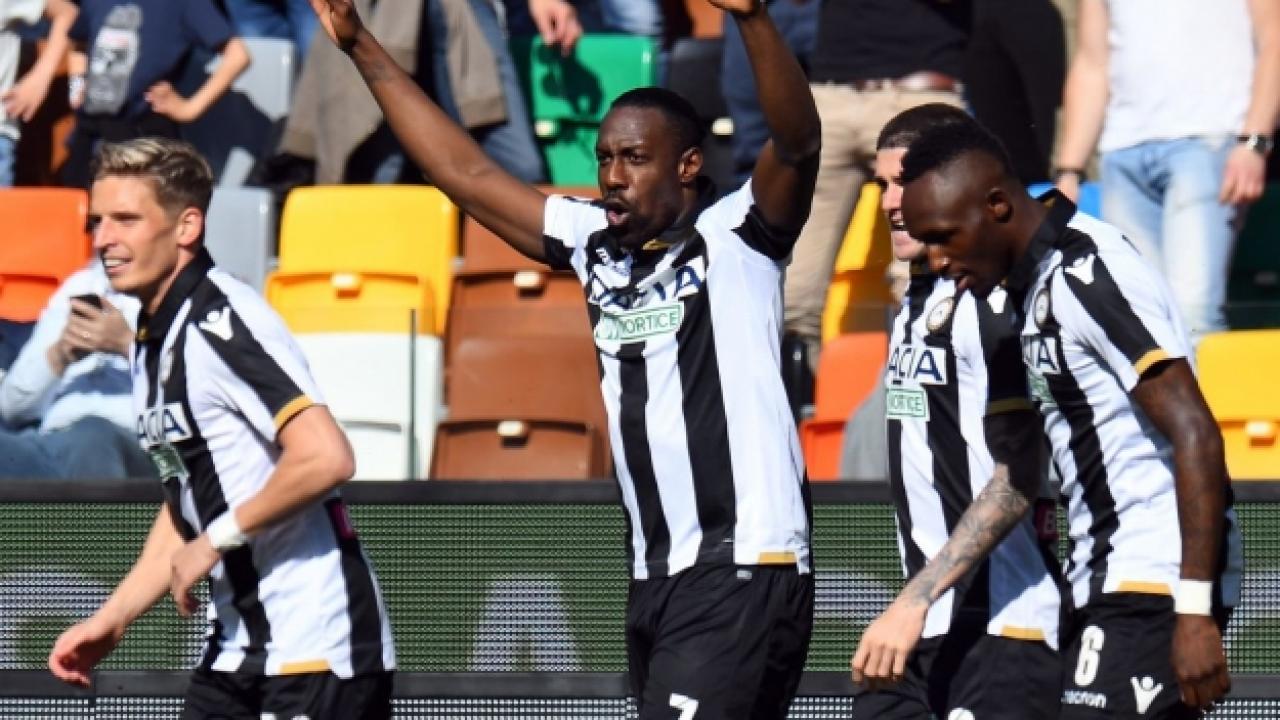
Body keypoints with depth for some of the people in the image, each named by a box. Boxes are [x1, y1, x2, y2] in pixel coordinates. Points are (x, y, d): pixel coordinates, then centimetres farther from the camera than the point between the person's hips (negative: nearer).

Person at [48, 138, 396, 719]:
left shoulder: (220, 321, -16)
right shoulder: (154, 340, 14)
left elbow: (326, 458, -28)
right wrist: (113, 618, 17)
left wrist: (217, 540, -17)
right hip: (236, 650, 10)